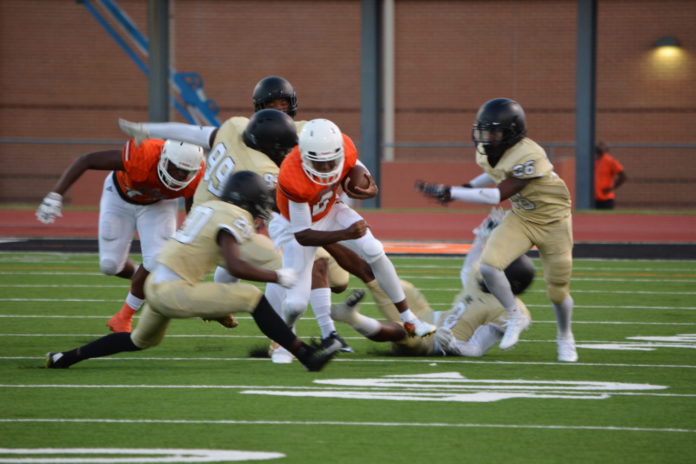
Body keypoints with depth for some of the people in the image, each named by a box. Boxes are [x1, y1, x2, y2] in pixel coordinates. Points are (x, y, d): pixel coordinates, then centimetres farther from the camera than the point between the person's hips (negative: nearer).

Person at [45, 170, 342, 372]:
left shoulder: (209, 208, 14)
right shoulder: (235, 218, -12)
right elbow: (235, 267, -24)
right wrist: (278, 278, -13)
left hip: (155, 284, 9)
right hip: (172, 291, -9)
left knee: (142, 340, 34)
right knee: (251, 297, -11)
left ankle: (68, 358, 39)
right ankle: (307, 355, -13)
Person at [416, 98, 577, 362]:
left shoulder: (529, 156, -33)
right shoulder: (486, 152, -8)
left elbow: (497, 196, -34)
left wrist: (449, 193, -36)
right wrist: (469, 187, 0)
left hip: (552, 222, -6)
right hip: (520, 218, 6)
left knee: (557, 291, 2)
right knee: (488, 266, -17)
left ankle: (565, 338, 33)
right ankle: (516, 318, 7)